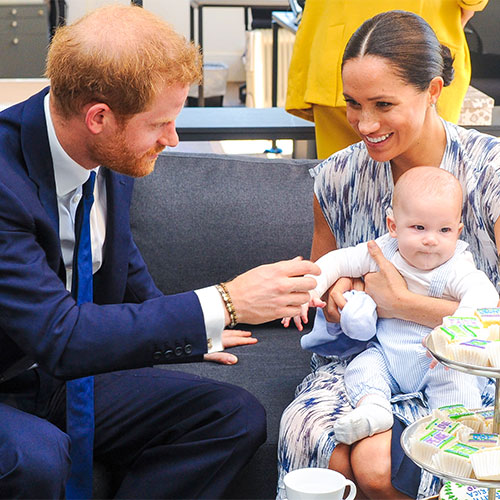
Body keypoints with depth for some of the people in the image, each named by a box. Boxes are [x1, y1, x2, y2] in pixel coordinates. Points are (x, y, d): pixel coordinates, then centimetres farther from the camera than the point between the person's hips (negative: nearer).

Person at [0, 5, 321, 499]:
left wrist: (186, 329, 23)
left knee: (236, 417, -8)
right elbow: (59, 336, -32)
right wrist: (225, 305, -30)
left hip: (72, 374, 7)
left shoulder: (116, 155, -4)